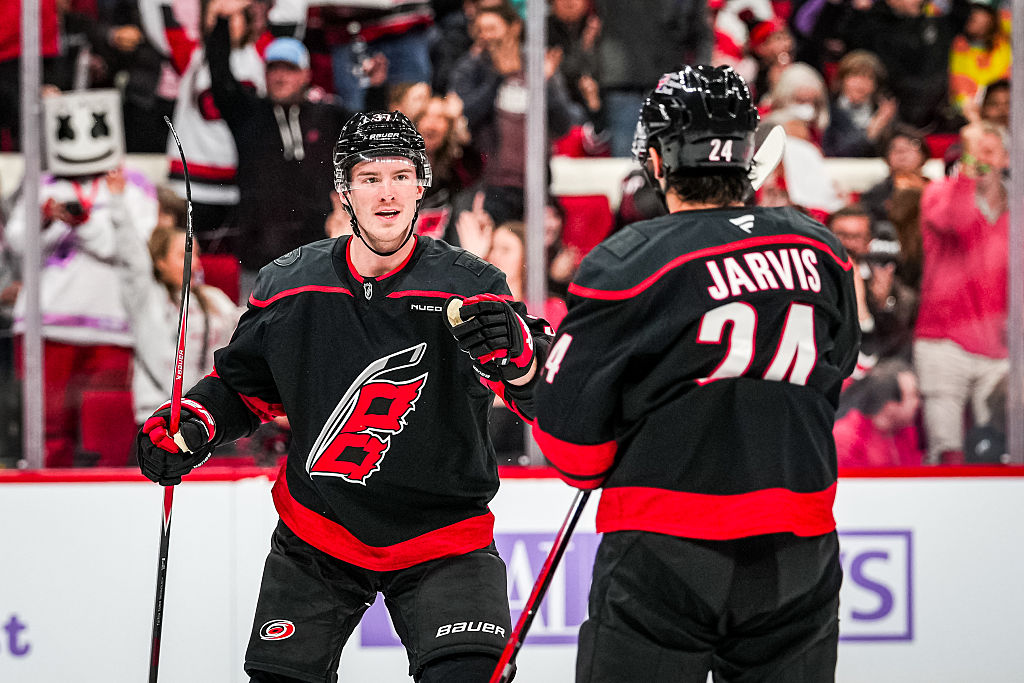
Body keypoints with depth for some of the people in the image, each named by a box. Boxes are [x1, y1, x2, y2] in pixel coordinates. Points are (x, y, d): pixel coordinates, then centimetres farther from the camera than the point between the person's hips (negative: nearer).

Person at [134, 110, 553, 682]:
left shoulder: (470, 287, -12)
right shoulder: (288, 286, -3)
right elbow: (243, 385, 14)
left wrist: (515, 351, -41)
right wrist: (192, 424, -4)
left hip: (442, 538, -3)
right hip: (316, 539, 3)